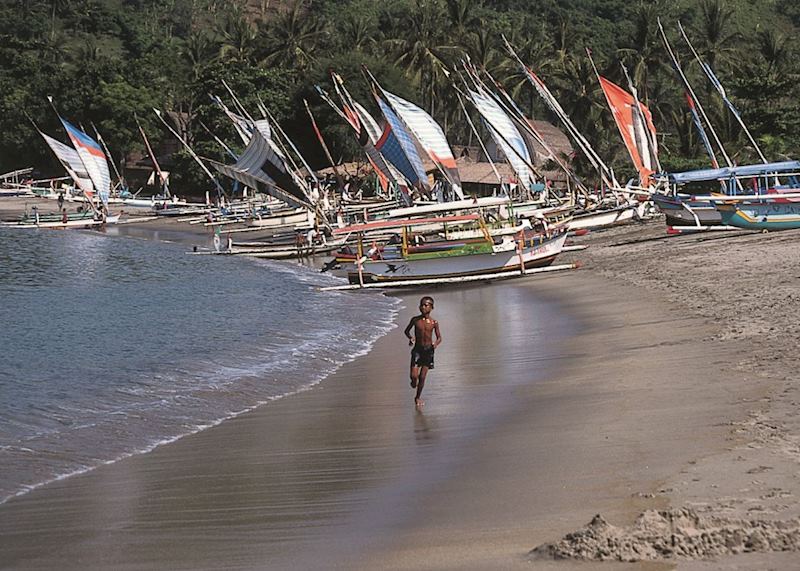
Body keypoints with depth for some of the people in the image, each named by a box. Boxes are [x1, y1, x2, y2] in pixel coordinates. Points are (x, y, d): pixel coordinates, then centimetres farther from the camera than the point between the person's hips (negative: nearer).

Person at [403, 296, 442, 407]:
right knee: (413, 376, -12)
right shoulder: (415, 320, -3)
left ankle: (418, 397, 22)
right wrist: (410, 337, -10)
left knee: (422, 377, 3)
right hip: (417, 349, 0)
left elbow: (439, 338, 6)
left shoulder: (434, 322, -2)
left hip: (428, 350, 0)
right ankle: (414, 382, 26)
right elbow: (406, 331, 11)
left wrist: (436, 343, -16)